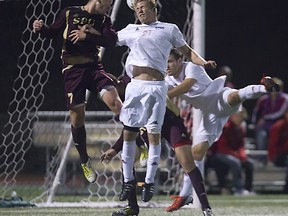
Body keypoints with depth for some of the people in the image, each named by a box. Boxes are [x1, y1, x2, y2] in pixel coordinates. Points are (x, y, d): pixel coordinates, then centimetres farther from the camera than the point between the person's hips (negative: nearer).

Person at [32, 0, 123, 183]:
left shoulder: (104, 20, 5)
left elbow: (112, 41, -10)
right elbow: (53, 32, 7)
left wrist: (86, 36, -20)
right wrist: (41, 28, -14)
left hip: (94, 67, 1)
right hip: (73, 70, -1)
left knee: (114, 101, -22)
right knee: (77, 116, 3)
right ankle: (85, 162, 20)